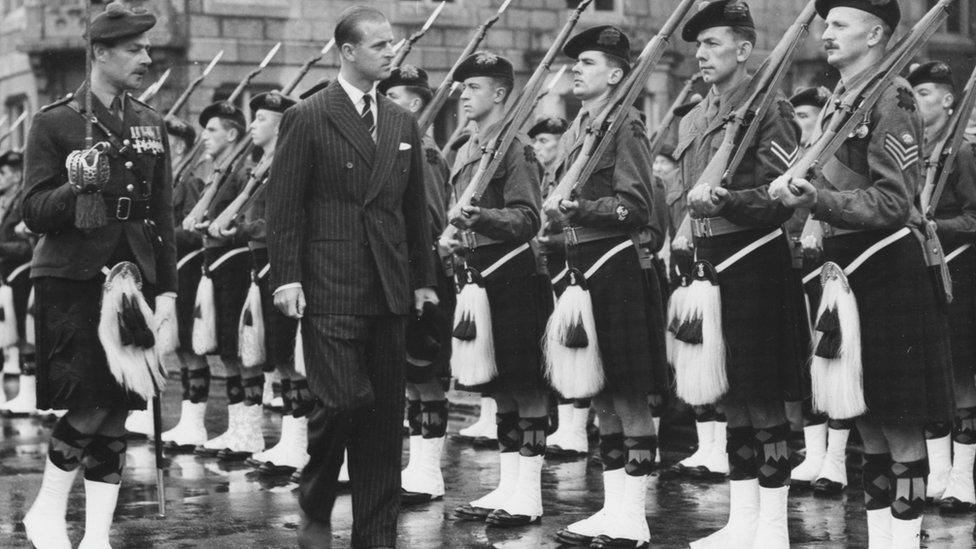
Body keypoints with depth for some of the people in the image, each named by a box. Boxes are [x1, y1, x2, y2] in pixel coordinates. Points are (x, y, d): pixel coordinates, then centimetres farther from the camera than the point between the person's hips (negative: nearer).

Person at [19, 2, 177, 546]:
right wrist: (74, 188, -24)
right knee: (91, 403, -12)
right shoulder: (55, 122, -3)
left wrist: (167, 290, 9)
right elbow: (35, 214, -5)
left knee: (117, 413, 4)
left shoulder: (152, 125, 12)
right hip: (71, 280, -5)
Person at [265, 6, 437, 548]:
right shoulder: (307, 119, -3)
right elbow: (283, 205, -5)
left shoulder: (402, 123, 14)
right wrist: (286, 277, -12)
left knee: (384, 417, 6)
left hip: (388, 290, 5)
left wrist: (423, 278, 15)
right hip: (330, 291, -5)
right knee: (343, 402, -11)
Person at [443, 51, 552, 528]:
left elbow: (527, 218, -16)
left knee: (526, 385, -4)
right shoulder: (465, 152, 16)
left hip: (514, 276, -9)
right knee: (499, 385, 13)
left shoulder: (516, 149, -9)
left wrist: (480, 217, -30)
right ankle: (507, 485, 20)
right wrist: (452, 238, 9)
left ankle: (529, 494, 0)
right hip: (479, 277, 9)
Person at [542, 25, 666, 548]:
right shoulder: (575, 128, 16)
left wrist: (575, 209, -20)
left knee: (629, 397, -3)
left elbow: (637, 206, -14)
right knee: (601, 397, 12)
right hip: (579, 270, 9)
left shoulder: (626, 124, -7)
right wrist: (555, 226, 9)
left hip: (615, 270, -9)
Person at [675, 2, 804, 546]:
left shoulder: (770, 109, -8)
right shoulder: (694, 120, 15)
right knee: (731, 398, 11)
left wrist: (723, 198, -25)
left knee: (764, 400, -3)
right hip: (711, 265, 8)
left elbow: (784, 197, -14)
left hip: (755, 265, -8)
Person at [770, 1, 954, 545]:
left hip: (888, 270, -9)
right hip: (849, 266, 9)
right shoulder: (840, 100, 13)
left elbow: (893, 203, -18)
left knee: (899, 420, -3)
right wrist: (804, 186, 6)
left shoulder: (892, 98, -12)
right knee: (866, 417, 13)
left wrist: (819, 200, -27)